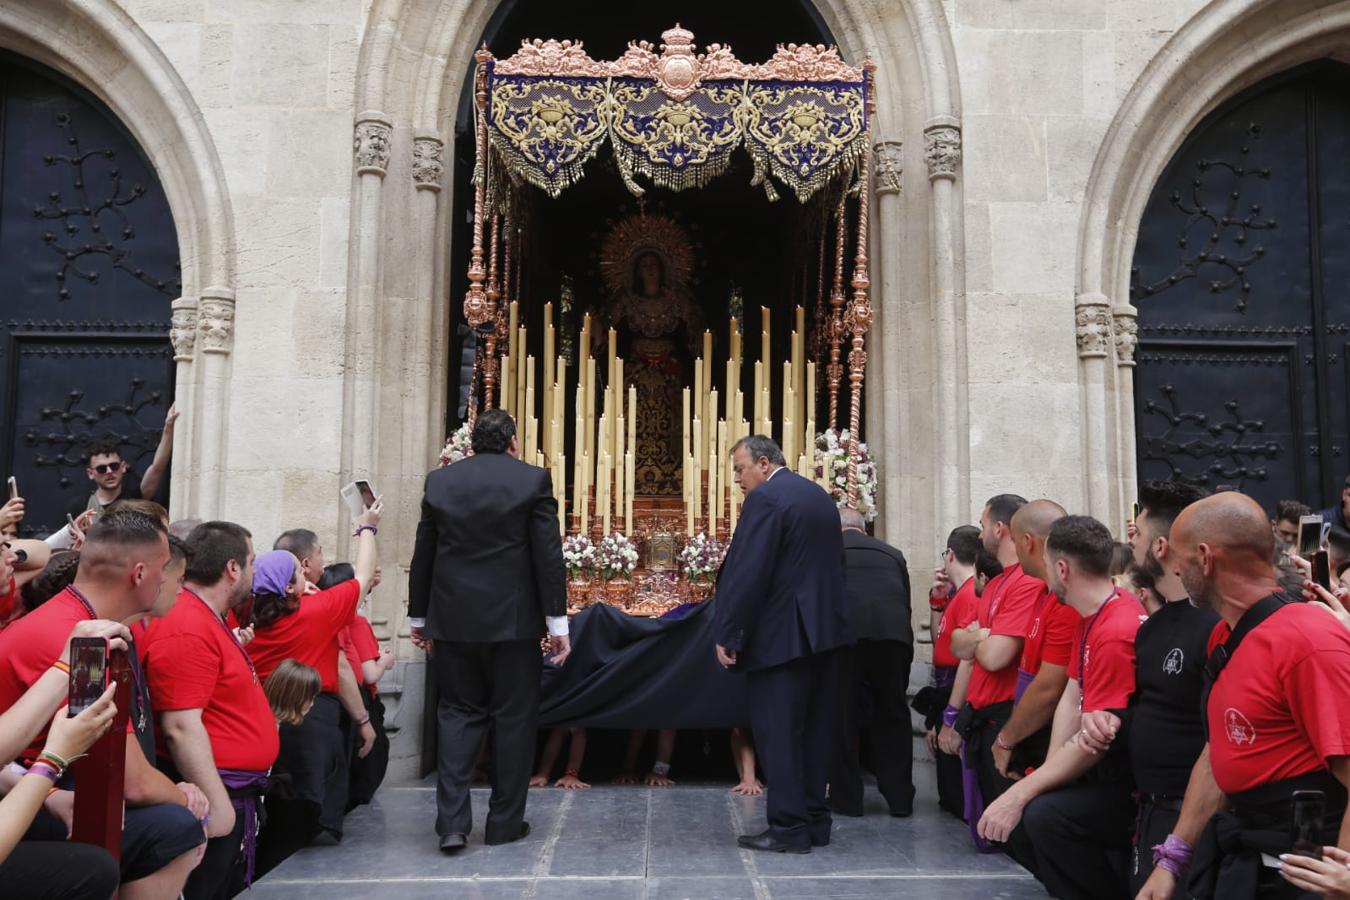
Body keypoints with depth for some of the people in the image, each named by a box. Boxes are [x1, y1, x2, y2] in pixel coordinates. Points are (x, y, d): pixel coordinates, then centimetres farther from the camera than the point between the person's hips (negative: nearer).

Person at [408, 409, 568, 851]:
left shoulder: (439, 481, 4)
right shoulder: (533, 479, -5)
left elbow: (423, 555, 8)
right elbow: (548, 554, -8)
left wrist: (418, 616, 17)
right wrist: (556, 621, -4)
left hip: (453, 619, 3)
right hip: (514, 619, -3)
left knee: (458, 713, 13)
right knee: (514, 717, 9)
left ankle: (452, 820, 5)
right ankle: (504, 822, 15)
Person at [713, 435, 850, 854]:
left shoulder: (765, 499, -12)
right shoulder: (821, 496, 15)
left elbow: (746, 572, -17)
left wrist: (727, 635, -13)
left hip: (782, 635, -9)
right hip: (826, 630, 9)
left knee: (776, 730, -1)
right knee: (815, 730, 14)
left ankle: (788, 828, 2)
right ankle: (815, 821, 21)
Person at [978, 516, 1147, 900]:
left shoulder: (1115, 633, -25)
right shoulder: (1091, 617, 7)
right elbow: (1071, 699, 6)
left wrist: (1021, 794, -19)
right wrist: (1046, 775, -4)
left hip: (1133, 781, -9)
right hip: (1105, 766, 9)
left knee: (1045, 815, -26)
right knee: (1017, 811, 4)